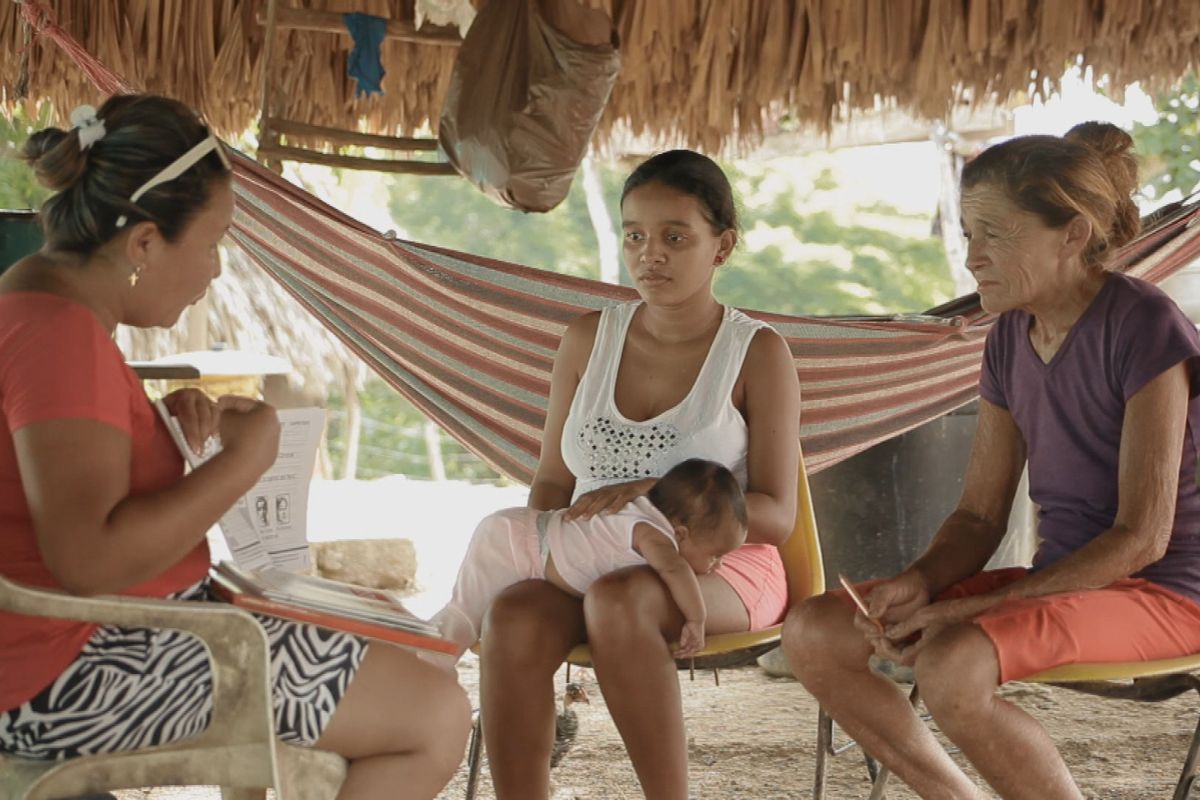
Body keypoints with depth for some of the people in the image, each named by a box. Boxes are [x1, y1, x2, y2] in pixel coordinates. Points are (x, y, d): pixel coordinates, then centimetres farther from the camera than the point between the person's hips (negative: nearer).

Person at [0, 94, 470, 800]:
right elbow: (91, 557, -33)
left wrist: (165, 428, 6)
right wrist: (244, 460, -22)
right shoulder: (58, 334, -22)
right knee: (437, 716, -10)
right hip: (88, 677, -11)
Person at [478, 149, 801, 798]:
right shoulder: (589, 338, 9)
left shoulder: (757, 353, -3)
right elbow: (552, 481, 15)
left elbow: (777, 515, -8)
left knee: (616, 603, -38)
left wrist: (653, 494, -22)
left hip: (718, 571, -3)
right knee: (514, 618, -32)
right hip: (592, 566, 3)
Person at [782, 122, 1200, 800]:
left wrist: (973, 609, -22)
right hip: (1058, 581, 8)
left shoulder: (1145, 326, -15)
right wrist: (919, 582, -13)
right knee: (813, 633, -6)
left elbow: (1142, 537, -19)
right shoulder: (1012, 338, 7)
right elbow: (980, 515, 10)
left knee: (951, 666, -36)